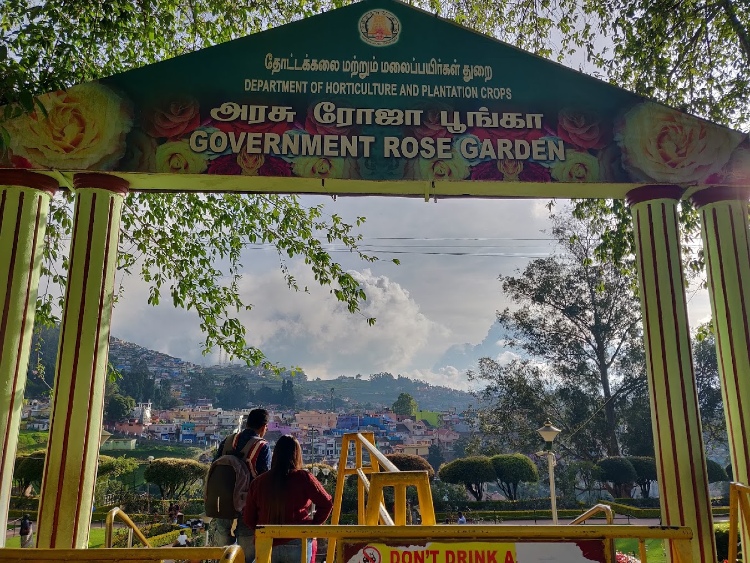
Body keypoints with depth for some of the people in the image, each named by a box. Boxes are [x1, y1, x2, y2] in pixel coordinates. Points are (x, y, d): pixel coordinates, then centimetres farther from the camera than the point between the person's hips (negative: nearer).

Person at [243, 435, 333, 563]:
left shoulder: (258, 482, 2)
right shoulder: (303, 478, -6)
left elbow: (248, 519, 9)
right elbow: (326, 503, -2)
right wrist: (313, 524, 10)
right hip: (297, 544, -2)